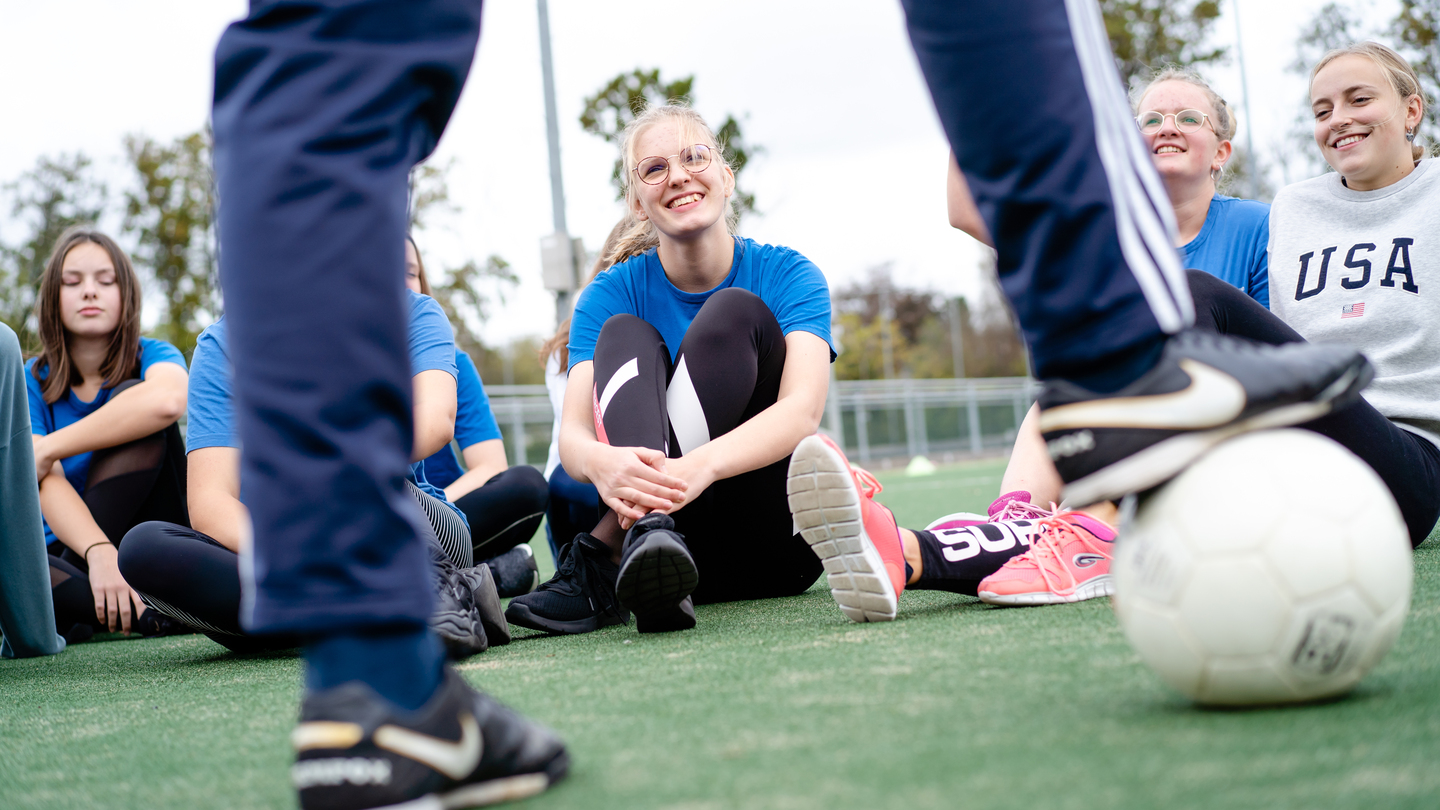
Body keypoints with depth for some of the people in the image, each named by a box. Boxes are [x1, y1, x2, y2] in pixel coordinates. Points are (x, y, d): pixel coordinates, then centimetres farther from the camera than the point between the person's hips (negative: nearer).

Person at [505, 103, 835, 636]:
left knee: (735, 312, -19)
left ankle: (604, 560, -34)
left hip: (775, 543, -1)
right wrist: (602, 463, -41)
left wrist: (701, 465, -43)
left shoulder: (787, 275, -3)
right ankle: (649, 530, -45)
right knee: (624, 333, -16)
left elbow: (803, 410, -22)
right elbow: (572, 434, -14)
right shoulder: (613, 294, 1)